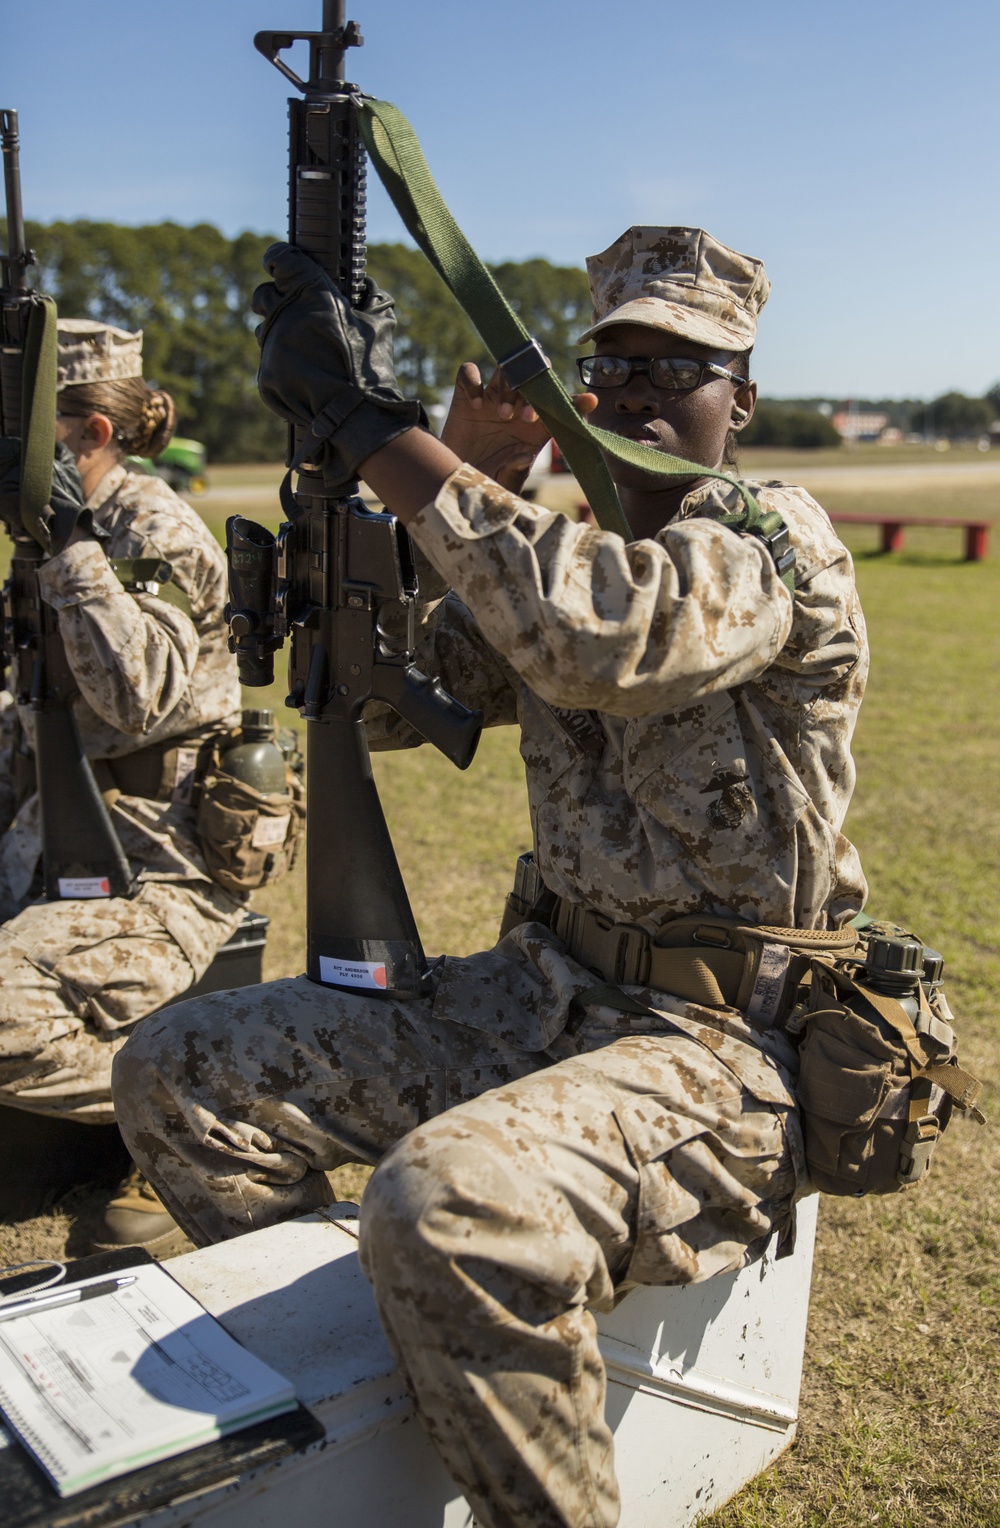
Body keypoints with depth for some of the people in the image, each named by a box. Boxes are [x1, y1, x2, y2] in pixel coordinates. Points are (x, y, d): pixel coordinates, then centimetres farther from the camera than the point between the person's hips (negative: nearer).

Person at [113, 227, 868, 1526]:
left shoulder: (775, 539, -9)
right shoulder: (564, 549, 12)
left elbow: (603, 635, -32)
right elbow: (380, 699, 8)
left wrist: (378, 426, -26)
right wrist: (459, 477, -2)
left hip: (721, 1044, -7)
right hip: (538, 993, 7)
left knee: (449, 1204, -36)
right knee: (180, 1075, 3)